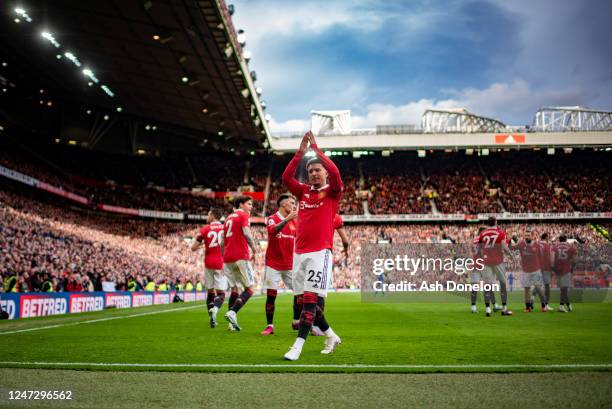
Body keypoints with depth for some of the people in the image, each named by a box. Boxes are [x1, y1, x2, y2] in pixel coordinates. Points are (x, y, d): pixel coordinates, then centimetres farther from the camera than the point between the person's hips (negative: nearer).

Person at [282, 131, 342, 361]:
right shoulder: (304, 191, 16)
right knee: (306, 301, 10)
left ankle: (298, 346, -12)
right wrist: (301, 152, -1)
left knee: (310, 299, -12)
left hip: (320, 252, -6)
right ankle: (331, 337, 27)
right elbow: (286, 178, 2)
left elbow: (335, 173, -16)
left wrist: (316, 148, -9)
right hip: (300, 252, 6)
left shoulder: (332, 192, 3)